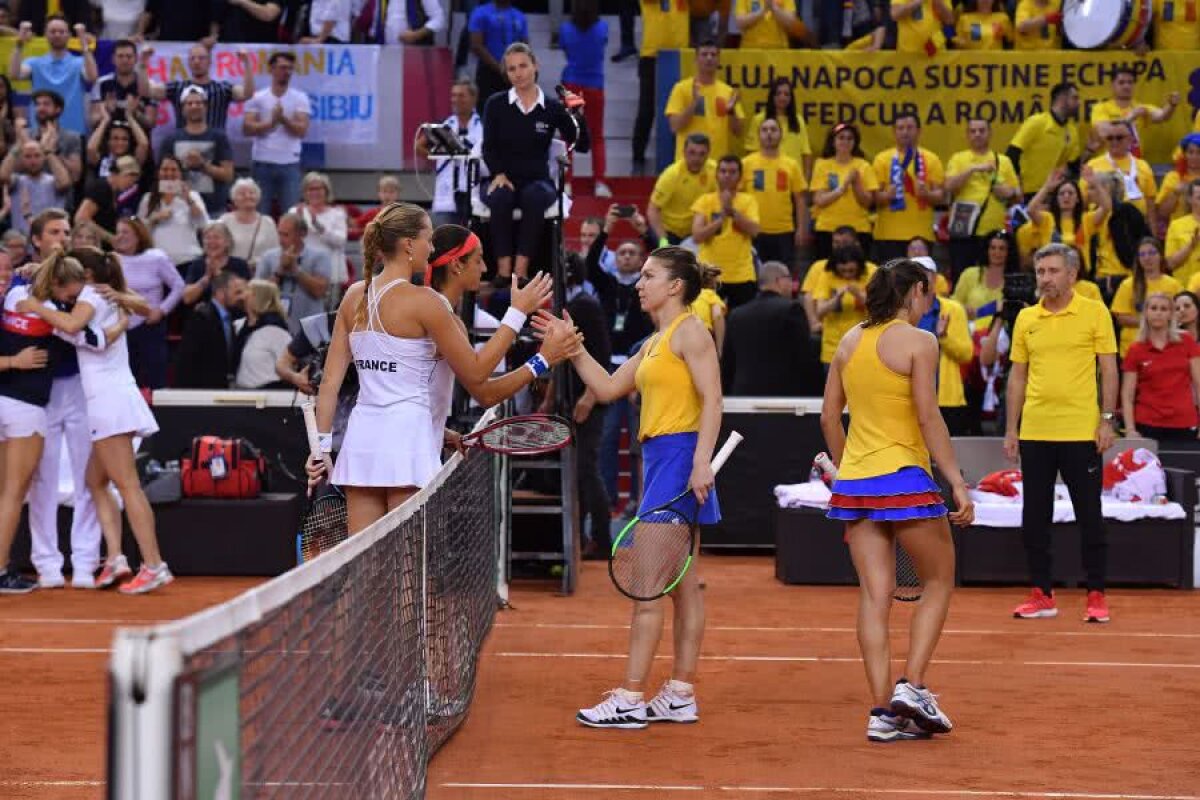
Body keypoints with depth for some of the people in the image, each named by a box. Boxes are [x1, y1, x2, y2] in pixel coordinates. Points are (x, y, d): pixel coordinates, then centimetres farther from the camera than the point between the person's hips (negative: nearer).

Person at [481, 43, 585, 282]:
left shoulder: (552, 108, 5)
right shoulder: (496, 105, 6)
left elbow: (582, 145, 2)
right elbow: (488, 147, 0)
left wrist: (578, 115, -14)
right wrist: (499, 173, -18)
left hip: (537, 180, 0)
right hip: (502, 180, 0)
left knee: (535, 196, -36)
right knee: (501, 197, -35)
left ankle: (521, 270, -39)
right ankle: (503, 269, -37)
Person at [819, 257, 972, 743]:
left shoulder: (850, 341, 11)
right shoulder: (917, 341, -8)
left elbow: (829, 417, 13)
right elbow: (927, 417, -15)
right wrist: (957, 483, -13)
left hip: (853, 482, 6)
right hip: (903, 478, -6)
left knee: (874, 595, 5)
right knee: (938, 581, 10)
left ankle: (883, 711, 1)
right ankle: (911, 687, -3)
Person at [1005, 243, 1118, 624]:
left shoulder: (1095, 313, -1)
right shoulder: (1026, 318, 9)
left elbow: (1109, 369, -1)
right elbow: (1017, 375, 12)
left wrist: (1107, 419, -9)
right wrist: (1011, 429, 8)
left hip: (1081, 432, -4)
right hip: (1034, 432, 4)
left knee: (1089, 515, 1)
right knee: (1034, 516, 6)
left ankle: (1096, 595, 8)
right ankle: (1042, 595, 15)